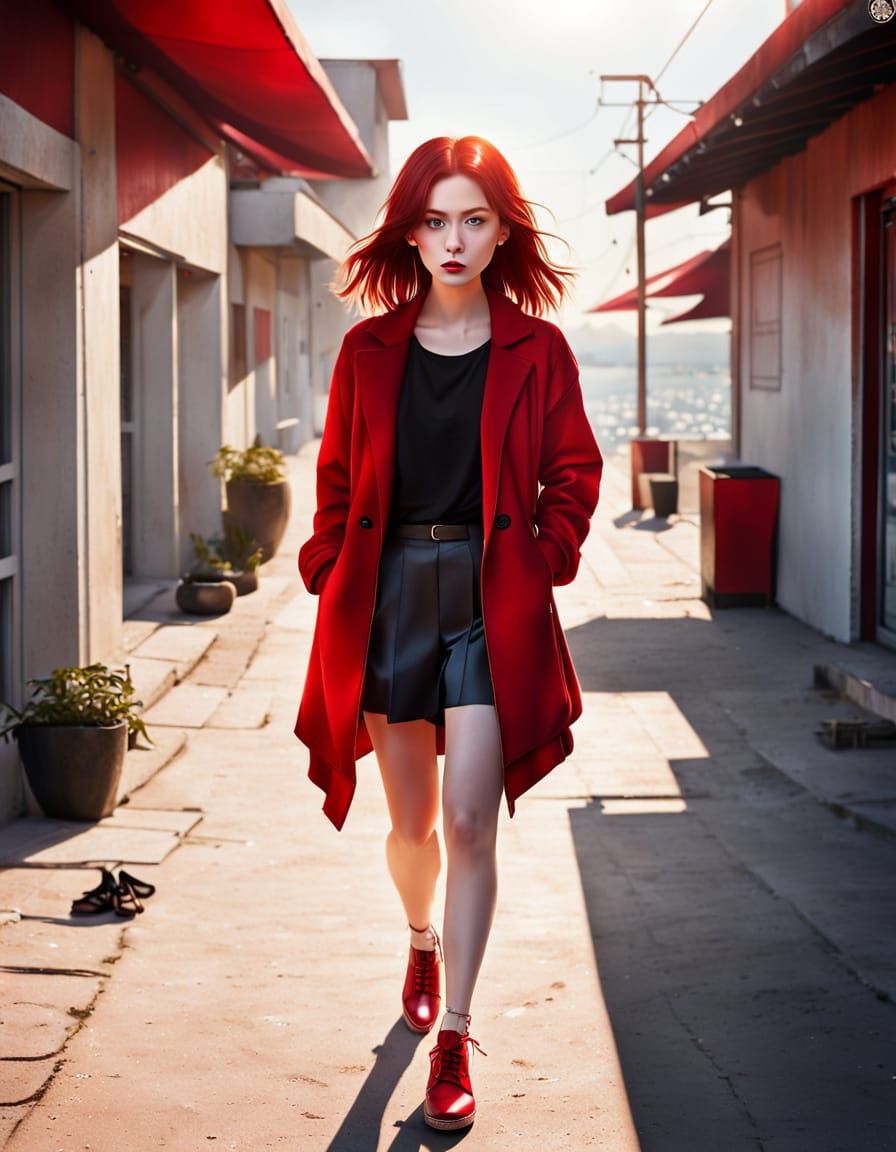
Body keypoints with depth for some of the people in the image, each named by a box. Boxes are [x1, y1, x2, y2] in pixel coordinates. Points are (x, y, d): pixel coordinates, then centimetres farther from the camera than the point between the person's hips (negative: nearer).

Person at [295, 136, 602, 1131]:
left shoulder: (536, 350, 1)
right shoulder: (369, 349, 5)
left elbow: (574, 475, 8)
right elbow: (337, 480, 12)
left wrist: (542, 560, -4)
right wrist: (333, 574, 3)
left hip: (493, 604, -2)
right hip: (389, 595, 2)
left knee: (468, 819, -10)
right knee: (411, 818, 12)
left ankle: (454, 1039, -1)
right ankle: (422, 940, 44)